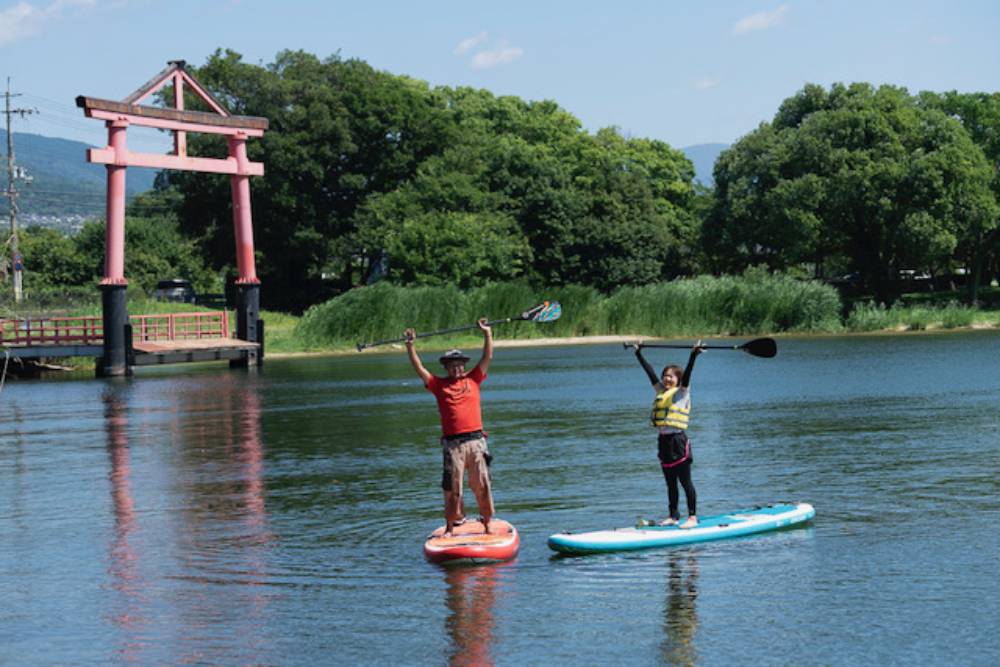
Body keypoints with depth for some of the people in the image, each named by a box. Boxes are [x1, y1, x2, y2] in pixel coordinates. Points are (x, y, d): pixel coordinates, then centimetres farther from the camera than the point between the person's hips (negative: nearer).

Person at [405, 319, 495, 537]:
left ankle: (487, 523, 13)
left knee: (482, 485, 4)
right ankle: (450, 526, 10)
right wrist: (410, 346, -1)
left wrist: (487, 334, 5)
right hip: (452, 443, -1)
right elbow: (419, 368, 6)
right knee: (452, 488, 2)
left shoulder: (473, 380, 12)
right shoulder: (439, 385, 9)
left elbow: (487, 358, 10)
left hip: (475, 439, 1)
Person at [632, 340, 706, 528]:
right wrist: (639, 354, 24)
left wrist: (693, 355, -31)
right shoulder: (660, 391, 14)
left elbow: (687, 374, -18)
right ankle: (673, 516, 18)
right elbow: (650, 372, 20)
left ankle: (692, 517, -1)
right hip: (663, 440, 7)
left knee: (685, 481, -4)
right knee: (670, 483, 12)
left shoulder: (682, 392, -3)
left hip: (678, 441, -7)